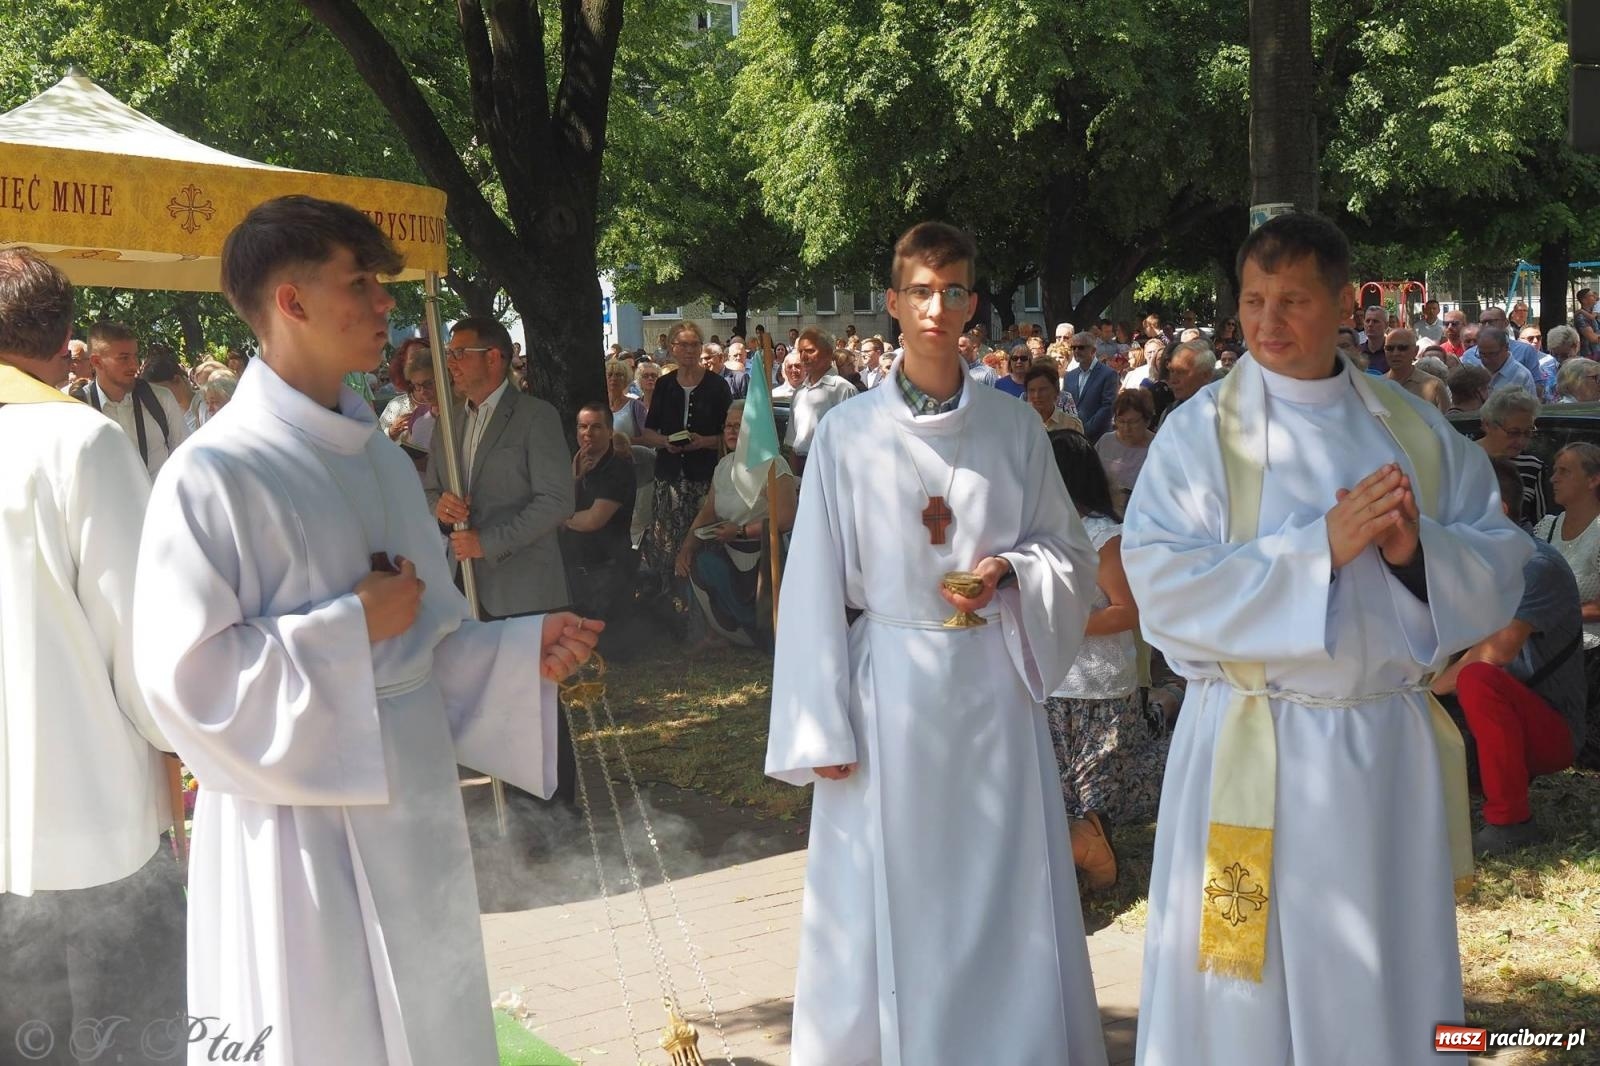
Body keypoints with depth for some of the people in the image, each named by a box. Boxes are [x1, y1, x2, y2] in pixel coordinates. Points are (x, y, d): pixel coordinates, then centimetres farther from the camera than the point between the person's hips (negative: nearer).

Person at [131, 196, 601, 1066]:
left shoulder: (382, 461, 10)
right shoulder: (214, 475, -13)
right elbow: (183, 674, -18)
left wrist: (525, 649, -1)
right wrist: (352, 628, -16)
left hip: (415, 813, 7)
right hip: (301, 834, -7)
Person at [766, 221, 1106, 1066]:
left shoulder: (1014, 427, 2)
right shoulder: (848, 432, -2)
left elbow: (1071, 553, 9)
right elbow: (814, 587, -2)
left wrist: (1009, 571, -14)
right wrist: (822, 729, -6)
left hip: (992, 680, 1)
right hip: (889, 684, -1)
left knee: (1004, 899, 7)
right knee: (887, 906, 5)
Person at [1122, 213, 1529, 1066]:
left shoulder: (1417, 432, 6)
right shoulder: (1201, 433, -5)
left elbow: (1501, 560, 5)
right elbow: (1163, 585, -16)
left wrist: (1419, 549, -16)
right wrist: (1322, 548, -22)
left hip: (1389, 749, 3)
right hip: (1253, 751, -3)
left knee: (1386, 987, 14)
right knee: (1243, 995, 5)